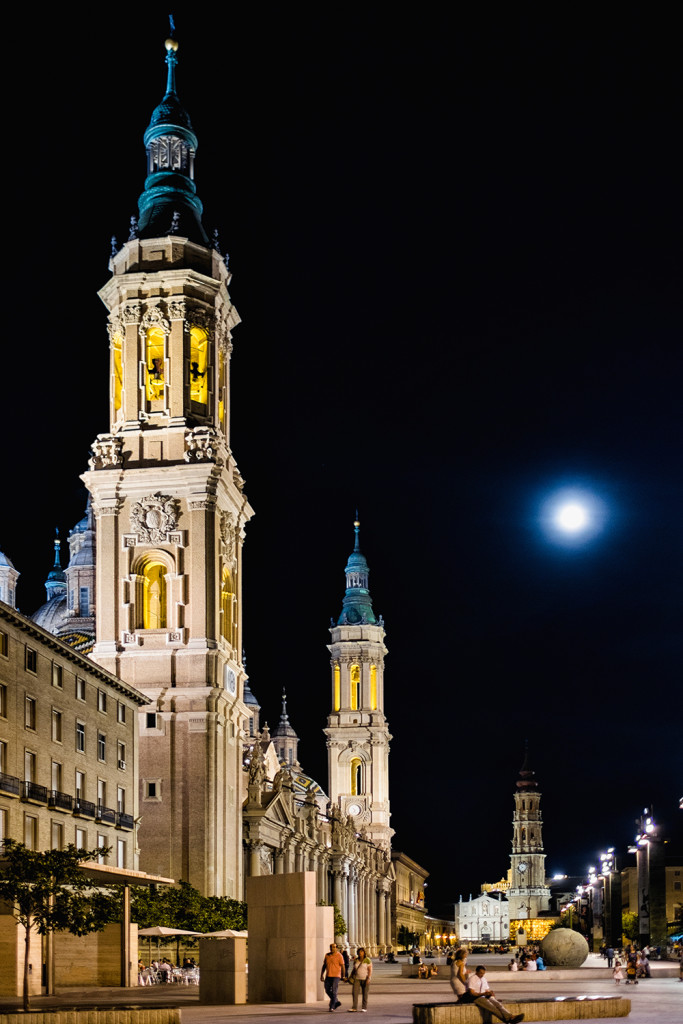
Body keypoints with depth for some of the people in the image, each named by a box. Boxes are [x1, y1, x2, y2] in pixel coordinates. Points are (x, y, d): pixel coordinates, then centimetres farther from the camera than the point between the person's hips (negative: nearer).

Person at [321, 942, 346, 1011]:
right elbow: (324, 965, 13)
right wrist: (322, 975, 9)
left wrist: (343, 976, -11)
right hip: (328, 976, 6)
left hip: (336, 976, -6)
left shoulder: (339, 956, -7)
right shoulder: (327, 955, 8)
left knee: (334, 991, -10)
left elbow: (342, 966, -8)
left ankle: (332, 1007, -6)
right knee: (327, 991, 10)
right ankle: (337, 1002, 27)